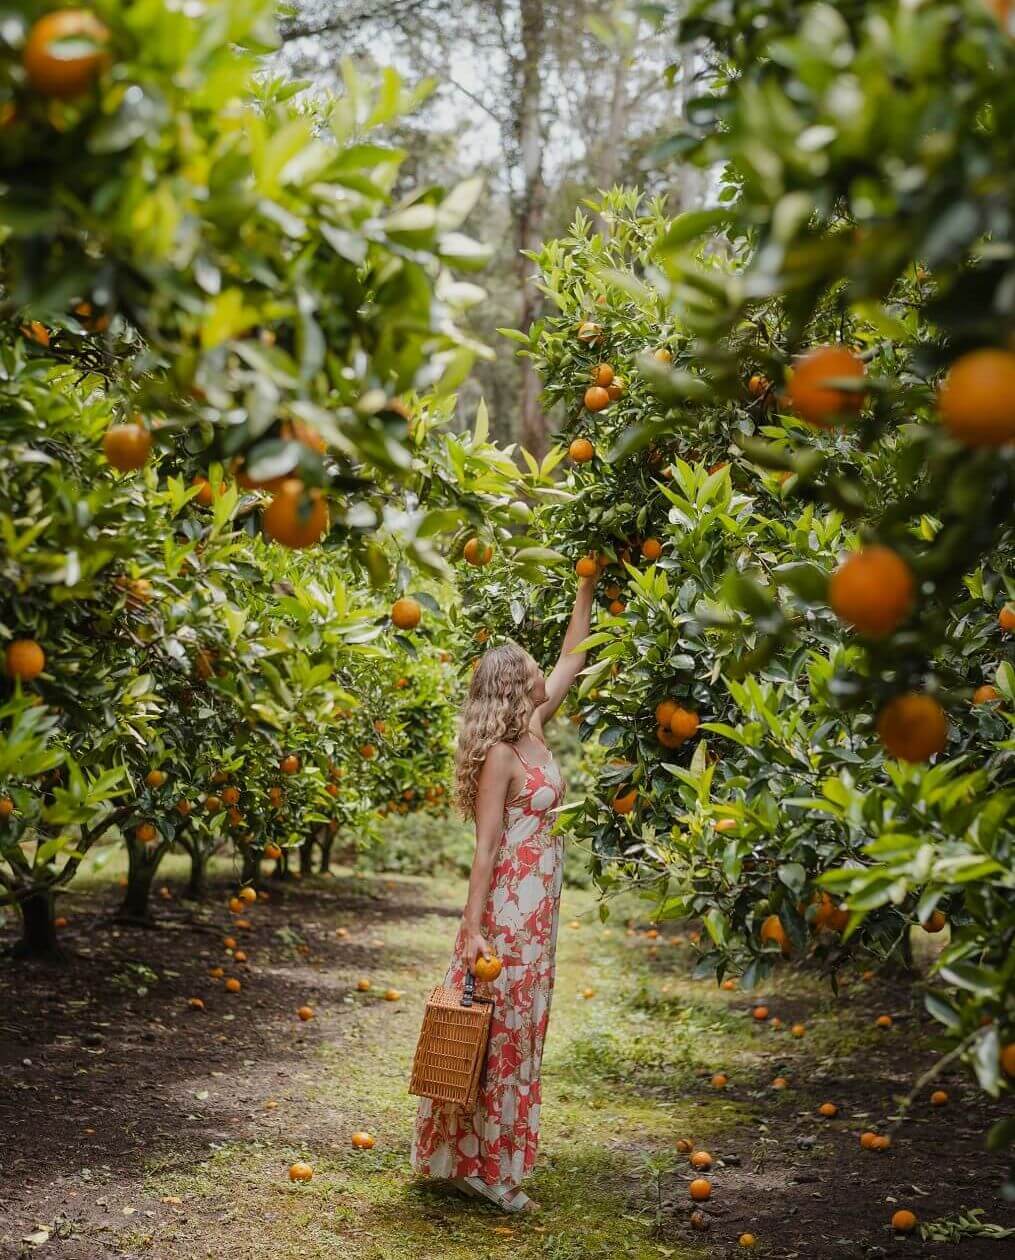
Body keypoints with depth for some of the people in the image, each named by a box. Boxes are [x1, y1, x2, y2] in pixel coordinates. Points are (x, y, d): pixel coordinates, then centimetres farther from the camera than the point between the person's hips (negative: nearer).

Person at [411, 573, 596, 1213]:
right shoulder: (501, 755, -15)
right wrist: (473, 928, -20)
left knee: (518, 1032, 13)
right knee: (499, 1033, -2)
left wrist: (588, 587, 19)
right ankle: (482, 1167, 7)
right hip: (507, 911, -9)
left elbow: (573, 659, 18)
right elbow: (486, 846, -18)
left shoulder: (533, 733, 8)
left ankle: (488, 1159, 23)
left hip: (537, 911, 9)